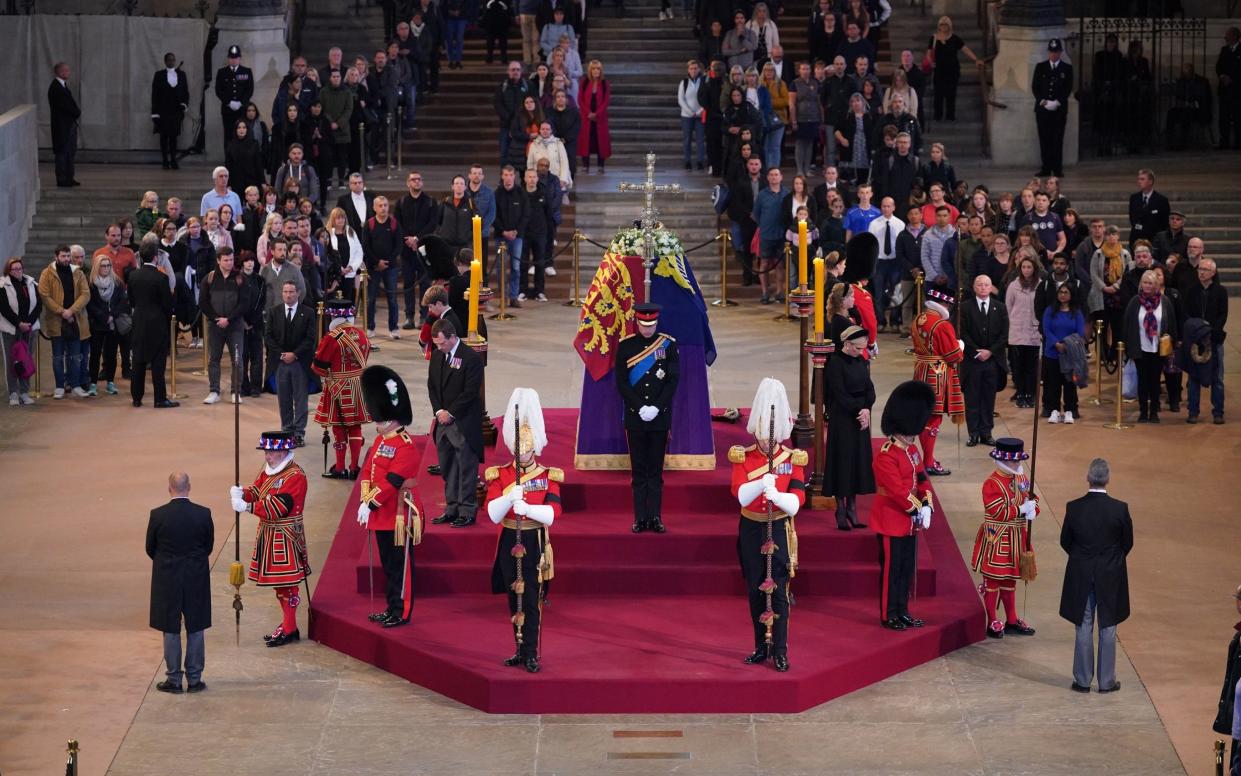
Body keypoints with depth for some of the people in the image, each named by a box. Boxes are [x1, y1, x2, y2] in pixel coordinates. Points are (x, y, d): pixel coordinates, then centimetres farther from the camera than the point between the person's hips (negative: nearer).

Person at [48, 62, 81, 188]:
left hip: (70, 123, 10)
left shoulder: (64, 85, 14)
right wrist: (77, 112, -11)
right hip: (62, 125, -10)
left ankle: (69, 178, 18)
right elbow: (64, 104, -21)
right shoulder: (55, 87, -16)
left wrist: (77, 112, -2)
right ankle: (62, 180, 1)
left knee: (71, 152, 12)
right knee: (62, 152, -4)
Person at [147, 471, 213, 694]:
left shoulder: (158, 515, -12)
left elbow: (150, 549, -1)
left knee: (171, 631, 8)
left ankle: (174, 679, 11)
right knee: (195, 630, 10)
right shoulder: (203, 514, -9)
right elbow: (209, 546, 2)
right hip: (197, 580, 1)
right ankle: (194, 679, 14)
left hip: (167, 581, -1)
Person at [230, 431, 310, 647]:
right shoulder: (269, 471, 12)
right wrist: (241, 493, -12)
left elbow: (278, 506, -23)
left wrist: (248, 507, -26)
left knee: (286, 583, -4)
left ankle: (289, 630, 2)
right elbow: (256, 491, 11)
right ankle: (287, 625, 25)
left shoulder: (294, 476, -18)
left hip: (285, 538, -9)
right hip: (269, 533, 9)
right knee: (279, 581, 15)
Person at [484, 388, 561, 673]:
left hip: (535, 545, -2)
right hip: (510, 543, 2)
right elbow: (493, 514, -8)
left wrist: (527, 508, -30)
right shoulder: (499, 476, 3)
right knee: (514, 599, 9)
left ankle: (530, 654, -2)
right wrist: (510, 496, -25)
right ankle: (521, 649, 20)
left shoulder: (549, 476, -1)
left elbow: (552, 514, -14)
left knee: (532, 600, -5)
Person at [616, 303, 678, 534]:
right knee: (639, 470, 2)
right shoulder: (626, 346, 1)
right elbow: (621, 382, -2)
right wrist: (640, 408, -11)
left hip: (660, 417, 0)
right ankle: (640, 518, 4)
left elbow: (673, 380, -1)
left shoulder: (668, 345, 2)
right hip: (635, 417, 0)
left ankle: (655, 517, 5)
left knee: (656, 470, 3)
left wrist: (656, 408, -11)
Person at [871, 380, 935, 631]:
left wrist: (926, 507, -4)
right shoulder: (886, 457, -20)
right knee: (891, 569, 0)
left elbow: (922, 480, 11)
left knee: (907, 569, 14)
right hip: (891, 522, -9)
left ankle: (902, 612, 23)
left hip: (910, 522, 9)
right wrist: (916, 509, -18)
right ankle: (888, 616, 8)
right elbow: (897, 490, -24)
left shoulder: (912, 452, 9)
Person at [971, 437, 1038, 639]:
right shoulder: (992, 484, -17)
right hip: (996, 539, -8)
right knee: (993, 580, 2)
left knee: (1010, 579, 17)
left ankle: (1011, 621, 26)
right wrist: (1022, 509, -24)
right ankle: (993, 623, 9)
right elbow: (997, 512, -23)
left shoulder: (1021, 478, 7)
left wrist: (1032, 509, -14)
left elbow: (1032, 498, 9)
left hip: (1017, 538, 8)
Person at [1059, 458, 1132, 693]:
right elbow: (1127, 543, -3)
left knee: (1084, 628, 10)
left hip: (1080, 576, 1)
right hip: (1111, 577, -1)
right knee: (1108, 628, 10)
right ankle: (1106, 681, 16)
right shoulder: (1120, 509, -14)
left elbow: (1065, 541, -2)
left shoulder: (1073, 508, -12)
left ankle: (1083, 680, 15)